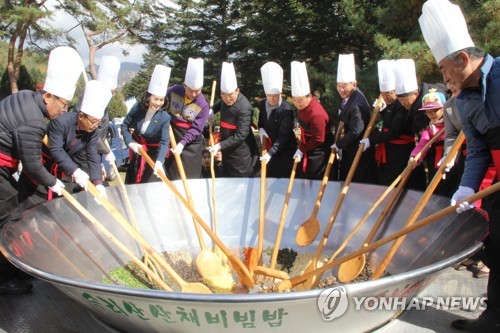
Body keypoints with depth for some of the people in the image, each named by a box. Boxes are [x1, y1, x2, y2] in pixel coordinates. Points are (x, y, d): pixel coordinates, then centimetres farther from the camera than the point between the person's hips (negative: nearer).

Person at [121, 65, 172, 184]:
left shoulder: (165, 118, -25)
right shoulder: (138, 107, -18)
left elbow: (164, 142, -31)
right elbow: (124, 125, -6)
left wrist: (159, 161, -46)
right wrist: (130, 143, -19)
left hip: (153, 152, -2)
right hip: (136, 146, 3)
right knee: (131, 180, 16)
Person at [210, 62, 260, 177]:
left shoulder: (244, 108, -26)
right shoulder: (226, 100, -1)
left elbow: (240, 136, -27)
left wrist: (220, 145, -30)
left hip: (242, 154, -8)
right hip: (227, 150, 8)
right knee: (226, 178, 18)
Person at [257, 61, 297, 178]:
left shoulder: (286, 110, -24)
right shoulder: (262, 104, -4)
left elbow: (283, 136, -27)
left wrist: (270, 153, -34)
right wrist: (261, 129, -8)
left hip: (285, 151, -6)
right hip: (269, 147, 6)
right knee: (269, 176, 15)